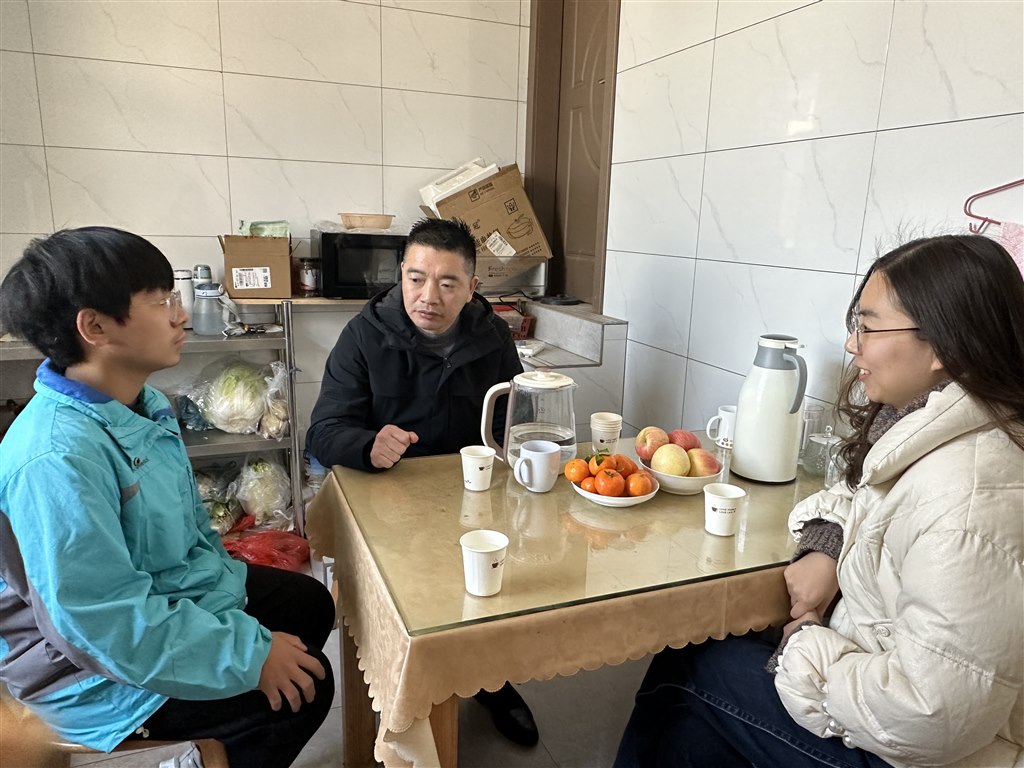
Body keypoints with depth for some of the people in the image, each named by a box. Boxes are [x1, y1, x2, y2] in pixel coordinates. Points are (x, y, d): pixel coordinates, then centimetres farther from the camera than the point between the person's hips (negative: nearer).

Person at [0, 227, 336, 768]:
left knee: (311, 603, 17)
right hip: (100, 669, -9)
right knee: (301, 687, -11)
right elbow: (107, 623, -31)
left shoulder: (143, 404, -2)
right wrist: (249, 654, -25)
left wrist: (226, 584, 5)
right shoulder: (58, 457, -32)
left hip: (176, 588, 9)